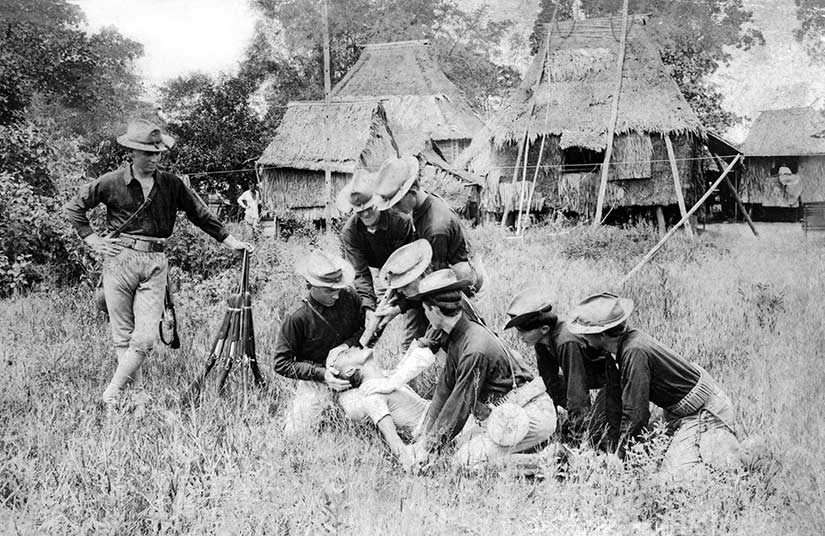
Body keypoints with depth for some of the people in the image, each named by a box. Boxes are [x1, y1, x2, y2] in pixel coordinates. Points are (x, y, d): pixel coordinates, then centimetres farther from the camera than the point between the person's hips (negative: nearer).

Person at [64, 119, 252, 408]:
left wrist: (232, 242, 10)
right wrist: (92, 240, 5)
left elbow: (201, 215, 14)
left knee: (145, 338, -9)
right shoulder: (112, 183, 1)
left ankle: (112, 393, 1)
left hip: (155, 264, 1)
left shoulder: (171, 184, 7)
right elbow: (73, 208, 12)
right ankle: (138, 393, 11)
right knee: (123, 335, 2)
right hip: (119, 259, -1)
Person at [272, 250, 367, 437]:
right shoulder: (296, 319, -19)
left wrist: (348, 345, -13)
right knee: (294, 435, -11)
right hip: (316, 380, -4)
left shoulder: (349, 297, -8)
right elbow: (281, 363, -13)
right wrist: (320, 374, -21)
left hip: (353, 371, 4)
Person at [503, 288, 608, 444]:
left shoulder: (567, 343, -34)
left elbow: (576, 390, -31)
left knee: (588, 434, -19)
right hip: (591, 377, 9)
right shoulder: (542, 344, -7)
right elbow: (552, 383, 4)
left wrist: (577, 431, -26)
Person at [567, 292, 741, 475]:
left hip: (705, 411, -9)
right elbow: (614, 402, 7)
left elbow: (635, 412, -27)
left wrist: (620, 455, -17)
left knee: (675, 470, -19)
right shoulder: (617, 350, 0)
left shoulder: (634, 352, -29)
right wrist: (616, 446, 8)